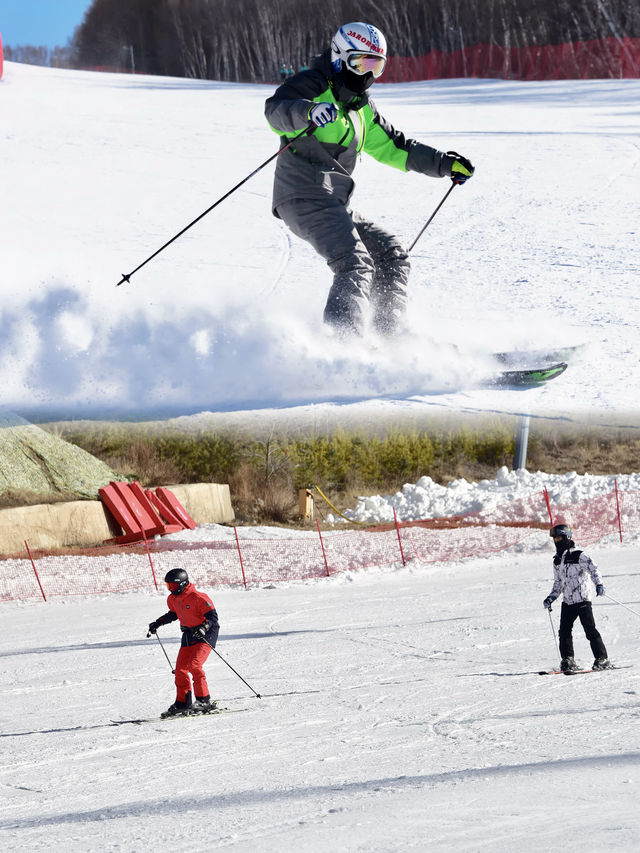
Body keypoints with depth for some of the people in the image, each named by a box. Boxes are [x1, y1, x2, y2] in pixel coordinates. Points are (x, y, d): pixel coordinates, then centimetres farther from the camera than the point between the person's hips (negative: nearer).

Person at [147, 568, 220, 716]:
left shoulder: (198, 598, -21)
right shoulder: (173, 599, 4)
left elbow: (213, 616, -19)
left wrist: (204, 627, -36)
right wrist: (158, 623, 20)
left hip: (205, 635, -8)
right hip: (188, 635, 8)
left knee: (194, 665, -21)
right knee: (180, 669, 4)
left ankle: (204, 700, -15)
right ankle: (182, 703, 13)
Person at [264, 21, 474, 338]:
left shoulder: (362, 108, 23)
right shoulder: (313, 85, -4)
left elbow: (391, 147, 31)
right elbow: (276, 110, -24)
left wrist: (443, 163, 24)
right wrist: (308, 111, -46)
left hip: (333, 203, 10)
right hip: (305, 196, -10)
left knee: (390, 253, 10)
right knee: (355, 264, -24)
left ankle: (389, 334, 10)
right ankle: (341, 342, -35)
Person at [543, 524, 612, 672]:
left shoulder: (579, 556, -6)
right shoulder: (557, 561, 15)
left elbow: (593, 569, -13)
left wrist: (599, 584, -29)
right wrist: (551, 598, 12)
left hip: (583, 600, -6)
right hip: (567, 602, 6)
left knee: (590, 630, -8)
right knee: (564, 631, -4)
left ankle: (602, 659, -2)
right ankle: (568, 661, 3)